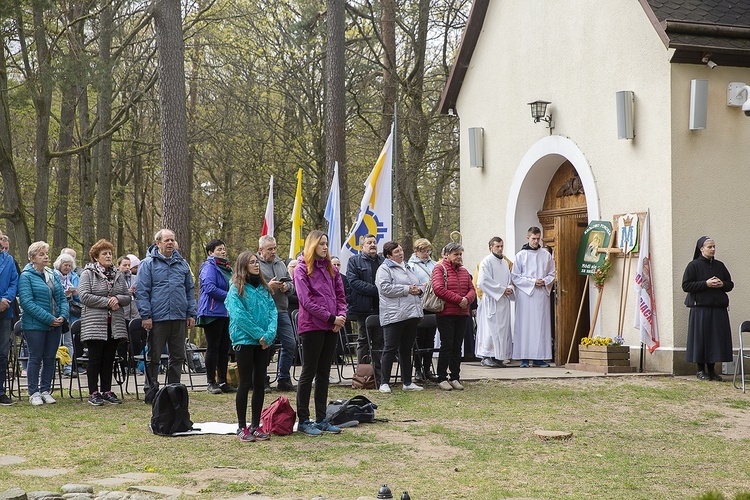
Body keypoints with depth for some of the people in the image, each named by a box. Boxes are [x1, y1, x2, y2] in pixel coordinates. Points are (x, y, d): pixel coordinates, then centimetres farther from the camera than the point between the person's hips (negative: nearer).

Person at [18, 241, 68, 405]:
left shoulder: (53, 275, 13)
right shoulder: (26, 276, -6)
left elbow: (62, 298, 13)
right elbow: (27, 302, -15)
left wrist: (63, 315, -7)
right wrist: (49, 319, -19)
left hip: (55, 325, 6)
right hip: (35, 325, -6)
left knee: (50, 358, 8)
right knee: (36, 358, 0)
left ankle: (45, 390, 17)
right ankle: (34, 393, 9)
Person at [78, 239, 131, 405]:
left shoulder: (118, 274, 15)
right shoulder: (88, 274, -1)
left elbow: (127, 297, 13)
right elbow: (84, 296, -13)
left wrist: (117, 299, -9)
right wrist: (107, 302, -14)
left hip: (115, 324, 5)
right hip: (95, 323, -5)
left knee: (109, 359, 8)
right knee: (95, 359, -2)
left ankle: (106, 391, 16)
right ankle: (93, 393, 3)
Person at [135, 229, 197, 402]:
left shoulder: (182, 263, 14)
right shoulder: (148, 264, -1)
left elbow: (190, 289, 18)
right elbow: (141, 291, -4)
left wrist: (191, 313, 11)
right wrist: (146, 315, -11)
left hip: (179, 318, 5)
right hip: (157, 318, -5)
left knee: (178, 356, 9)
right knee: (153, 357, 2)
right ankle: (151, 392, 10)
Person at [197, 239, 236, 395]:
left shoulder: (227, 268, 19)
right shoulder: (209, 267, -8)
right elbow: (209, 288, -21)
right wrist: (229, 296, -17)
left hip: (227, 314, 8)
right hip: (213, 312, -8)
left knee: (225, 348, 9)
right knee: (213, 347, -4)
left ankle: (223, 382, 15)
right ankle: (211, 383, 1)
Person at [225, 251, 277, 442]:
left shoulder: (264, 288, 12)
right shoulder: (236, 289, -5)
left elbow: (273, 311, 5)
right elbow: (239, 316, -14)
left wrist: (270, 333, -11)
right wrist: (259, 334, -16)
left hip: (263, 342, 5)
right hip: (244, 339, -5)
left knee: (259, 383, 7)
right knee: (245, 383, -1)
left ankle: (256, 426, 14)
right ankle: (242, 427, 6)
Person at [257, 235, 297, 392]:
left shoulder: (280, 263, 17)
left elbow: (292, 284, 22)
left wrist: (287, 287, 0)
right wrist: (267, 287, -18)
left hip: (282, 311, 6)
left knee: (290, 345, 5)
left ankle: (284, 380, 17)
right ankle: (262, 381, 10)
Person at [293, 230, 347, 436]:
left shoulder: (330, 268, 15)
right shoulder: (302, 269, -5)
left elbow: (340, 295, 14)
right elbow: (307, 301, -12)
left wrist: (341, 315, -5)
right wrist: (331, 318, -14)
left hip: (331, 327, 6)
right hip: (311, 326, -6)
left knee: (323, 374, 10)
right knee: (308, 373, -2)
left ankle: (321, 419, 16)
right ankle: (303, 421, 4)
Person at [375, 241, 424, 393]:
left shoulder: (407, 268, 21)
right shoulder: (384, 269, -4)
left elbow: (420, 286, 25)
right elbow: (385, 288, -18)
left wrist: (418, 289, 1)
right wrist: (407, 290, -16)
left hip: (412, 315, 8)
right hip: (394, 316, -8)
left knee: (407, 349, 13)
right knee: (391, 349, -5)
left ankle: (407, 382, 19)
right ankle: (384, 383, 0)